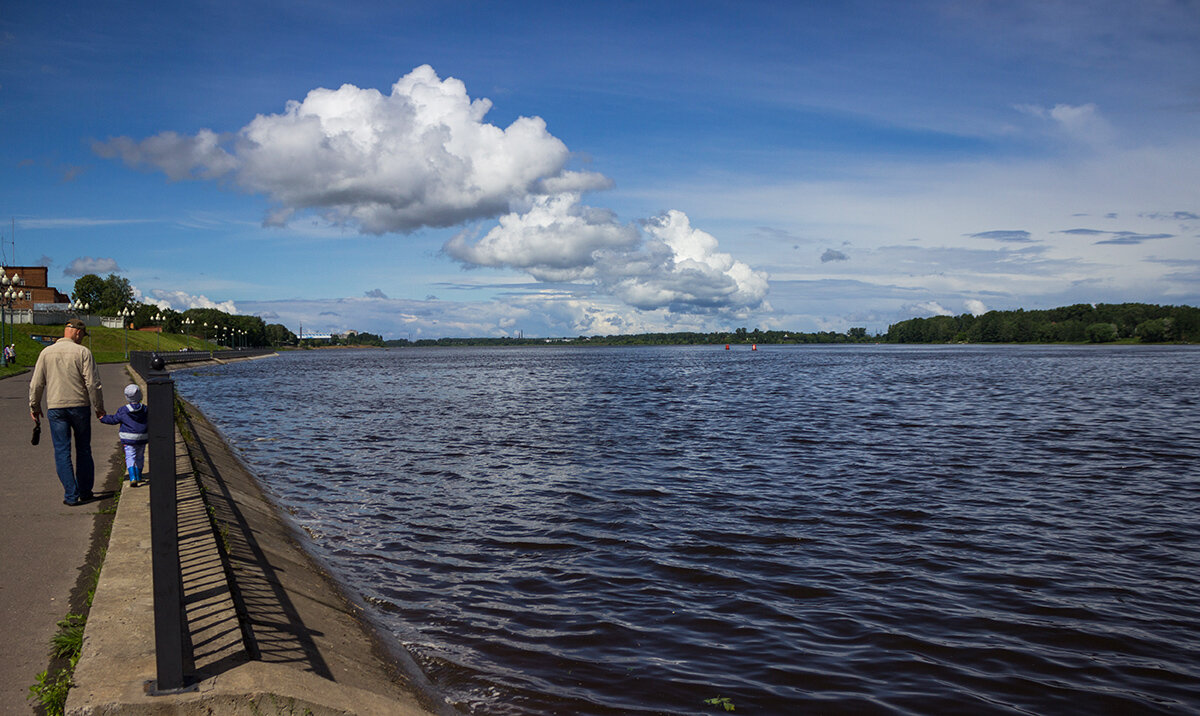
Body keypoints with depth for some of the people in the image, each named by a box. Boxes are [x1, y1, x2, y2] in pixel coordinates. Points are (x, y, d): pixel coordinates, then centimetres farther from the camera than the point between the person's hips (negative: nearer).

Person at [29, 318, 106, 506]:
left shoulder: (46, 353, 4)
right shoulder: (82, 352, -6)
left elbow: (36, 384, 6)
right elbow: (93, 383, -9)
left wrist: (34, 407, 18)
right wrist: (99, 408, 0)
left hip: (55, 408, 2)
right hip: (79, 406, -1)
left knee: (62, 452, 4)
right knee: (83, 450, 12)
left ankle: (71, 495, 0)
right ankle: (85, 492, 19)